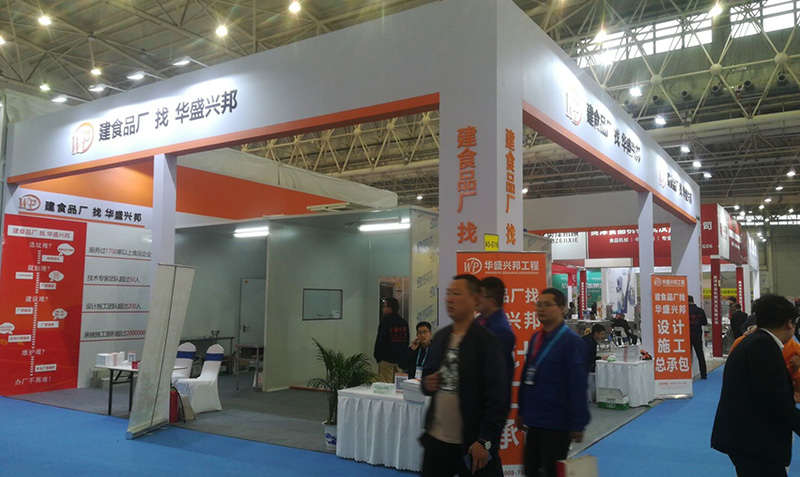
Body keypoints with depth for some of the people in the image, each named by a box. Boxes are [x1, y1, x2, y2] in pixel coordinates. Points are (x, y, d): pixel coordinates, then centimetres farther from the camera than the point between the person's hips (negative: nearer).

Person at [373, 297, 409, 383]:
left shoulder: (385, 321, -12)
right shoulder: (404, 322, 9)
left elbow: (380, 341, -13)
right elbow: (407, 341, 15)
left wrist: (377, 356, -3)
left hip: (386, 359, -7)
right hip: (400, 359, 7)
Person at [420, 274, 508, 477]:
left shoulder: (487, 341, -12)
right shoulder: (440, 336, 7)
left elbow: (498, 397, -15)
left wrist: (485, 440, -18)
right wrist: (427, 384, -4)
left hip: (472, 444, -6)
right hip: (436, 439, 6)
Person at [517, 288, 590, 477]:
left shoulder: (571, 341, -14)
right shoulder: (536, 338, 8)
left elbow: (578, 385, -17)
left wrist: (577, 424, -17)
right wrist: (522, 411, 15)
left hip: (556, 424, -7)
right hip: (535, 421, 7)